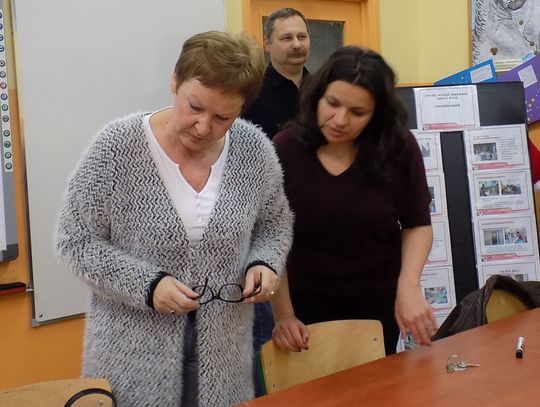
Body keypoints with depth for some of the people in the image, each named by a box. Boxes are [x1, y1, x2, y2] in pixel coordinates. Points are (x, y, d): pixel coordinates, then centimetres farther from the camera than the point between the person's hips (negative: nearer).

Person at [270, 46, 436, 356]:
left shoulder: (399, 148, -14)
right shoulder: (285, 150, -16)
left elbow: (417, 224, -3)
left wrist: (409, 286, -18)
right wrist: (283, 315, -19)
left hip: (379, 299, 1)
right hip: (307, 301, -1)